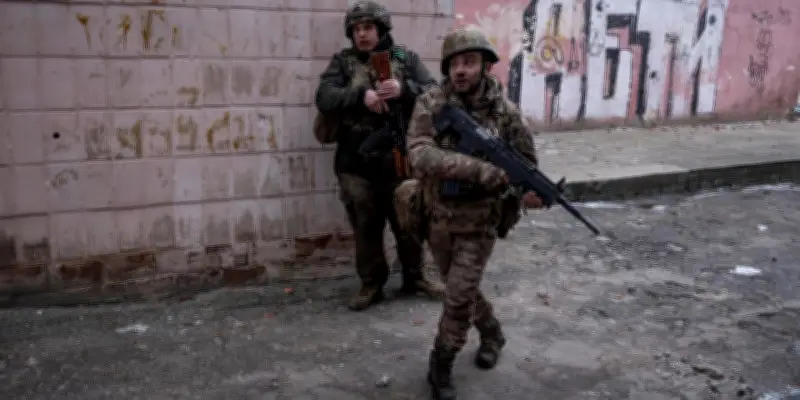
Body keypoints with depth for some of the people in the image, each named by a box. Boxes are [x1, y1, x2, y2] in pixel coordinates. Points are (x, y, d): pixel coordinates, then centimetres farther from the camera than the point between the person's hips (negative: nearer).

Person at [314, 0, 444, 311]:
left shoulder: (407, 59, 5)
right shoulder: (342, 61, 5)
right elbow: (324, 98, -9)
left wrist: (404, 90, -23)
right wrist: (361, 96, -24)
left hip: (400, 160, 0)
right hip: (357, 163, 0)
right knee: (366, 228, 11)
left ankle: (414, 278, 33)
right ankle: (371, 284, 26)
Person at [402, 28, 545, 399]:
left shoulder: (505, 111, -11)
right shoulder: (430, 104, -13)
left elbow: (526, 161, 3)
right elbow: (420, 155, -29)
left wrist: (530, 188, -20)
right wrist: (480, 169, -39)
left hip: (479, 221, -2)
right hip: (437, 218, 2)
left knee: (458, 296, -6)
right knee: (462, 288, 19)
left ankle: (440, 366, 15)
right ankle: (491, 333, 46)